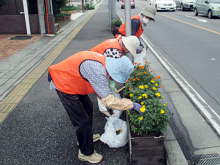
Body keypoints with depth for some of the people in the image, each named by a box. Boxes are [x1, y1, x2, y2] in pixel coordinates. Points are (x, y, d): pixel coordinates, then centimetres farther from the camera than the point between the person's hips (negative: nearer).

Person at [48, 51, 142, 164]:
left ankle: (87, 136, 45)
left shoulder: (103, 61, -6)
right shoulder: (98, 71, -36)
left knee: (88, 108, 22)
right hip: (64, 85, -9)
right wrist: (132, 105, -24)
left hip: (72, 81, 9)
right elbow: (109, 100, -33)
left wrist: (106, 100, 11)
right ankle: (86, 153, 20)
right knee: (83, 121, -1)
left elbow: (98, 85, 11)